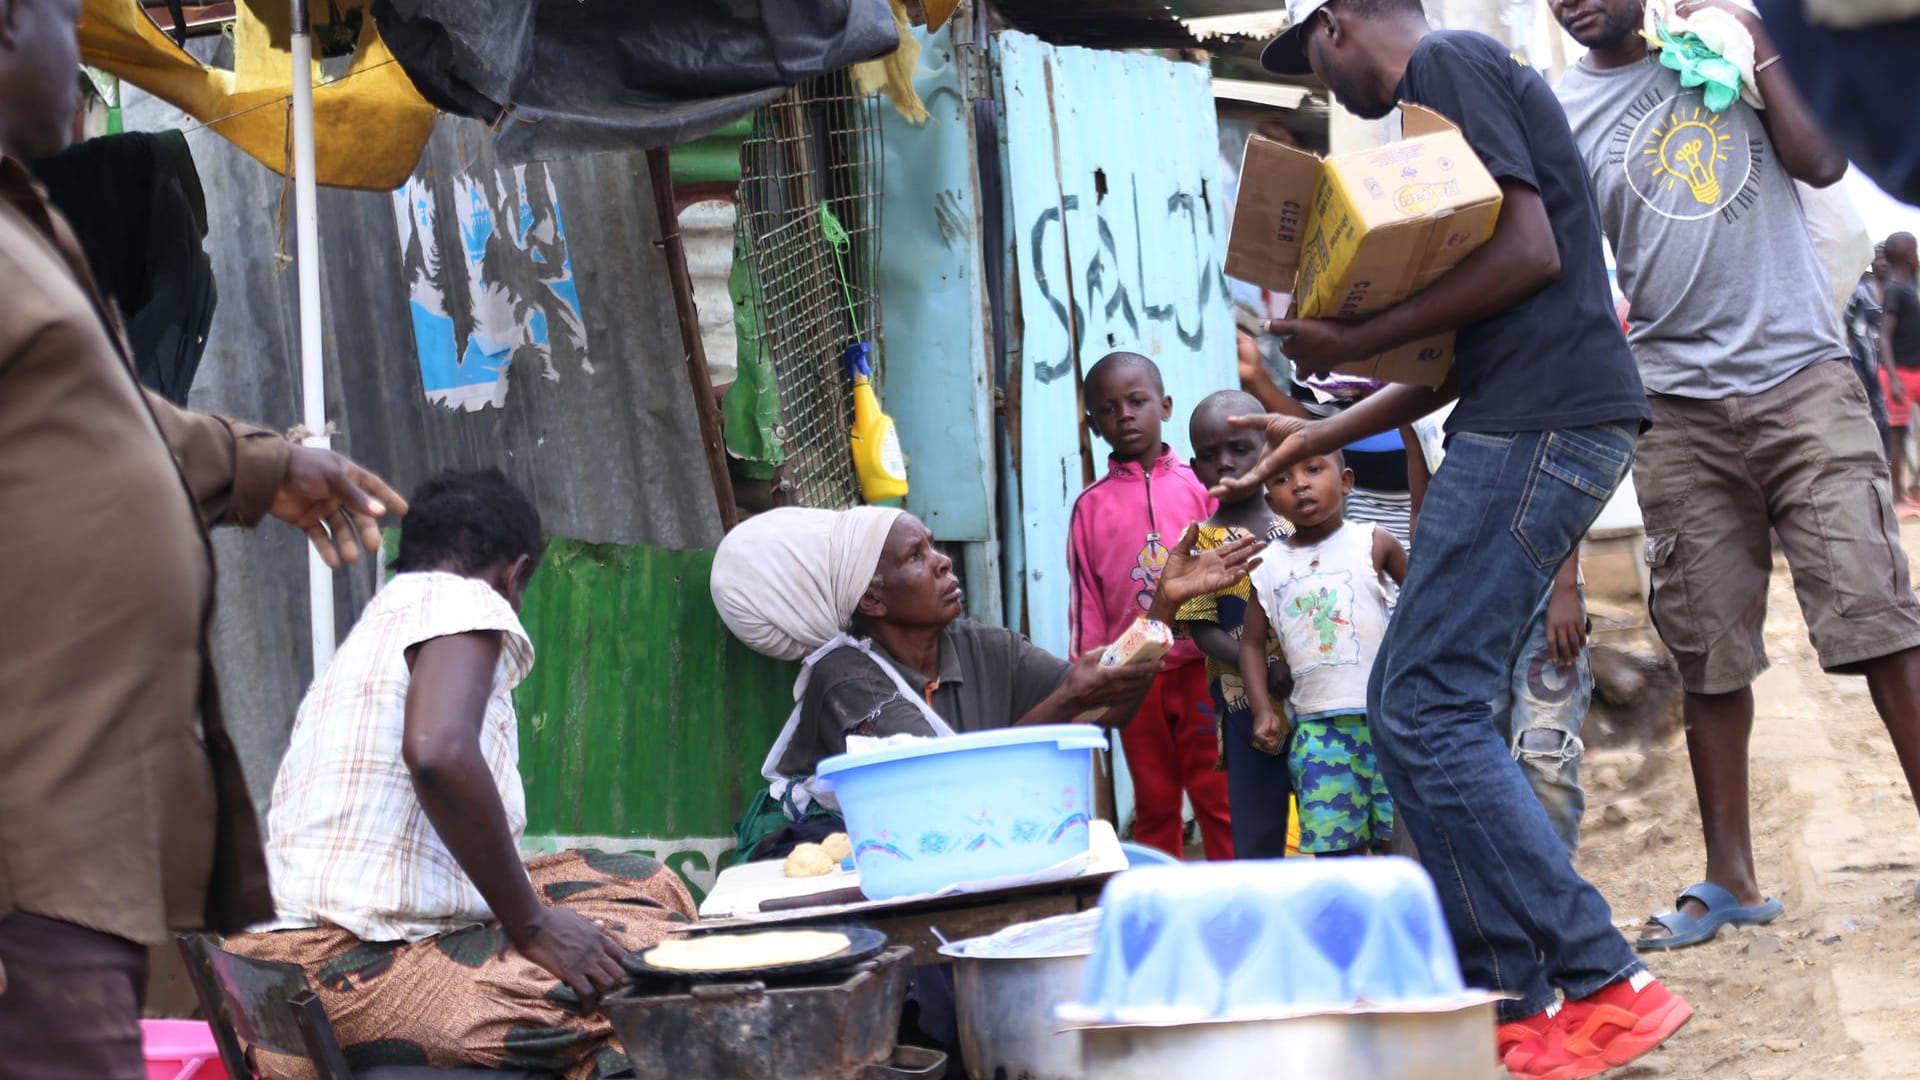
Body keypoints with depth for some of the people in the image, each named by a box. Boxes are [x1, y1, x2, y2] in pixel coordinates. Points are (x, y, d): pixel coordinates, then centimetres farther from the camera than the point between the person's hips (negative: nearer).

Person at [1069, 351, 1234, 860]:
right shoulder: (1092, 506, 5)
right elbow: (1087, 601, 7)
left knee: (1217, 798, 1)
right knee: (1154, 804, 9)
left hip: (1200, 668, -1)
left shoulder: (1198, 485, 3)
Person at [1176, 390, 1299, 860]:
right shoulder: (1200, 544, 1)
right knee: (1258, 839, 0)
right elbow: (1204, 630, -5)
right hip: (1248, 706, -2)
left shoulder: (1298, 532, 8)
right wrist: (1265, 669, -20)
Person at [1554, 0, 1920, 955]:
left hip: (1802, 373, 0)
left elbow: (1822, 162, 3)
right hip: (1679, 402, 1)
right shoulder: (1558, 111, 7)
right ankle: (1730, 881, 12)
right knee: (1708, 651, 3)